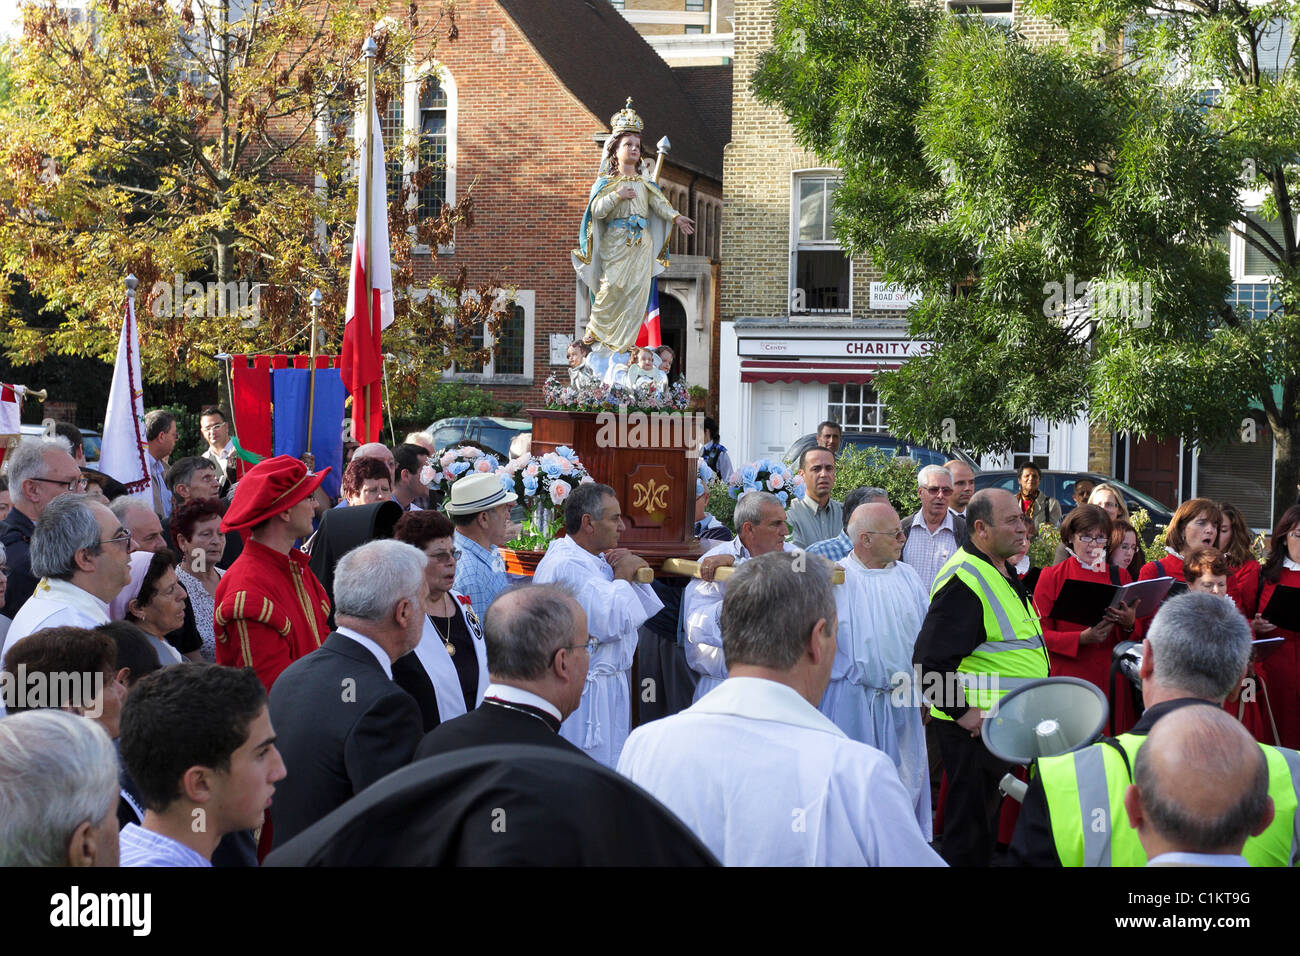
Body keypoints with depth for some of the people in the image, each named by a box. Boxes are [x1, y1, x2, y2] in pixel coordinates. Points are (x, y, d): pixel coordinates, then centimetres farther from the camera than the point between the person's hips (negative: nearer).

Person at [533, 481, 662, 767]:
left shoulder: (598, 559, 12)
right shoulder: (565, 566, -19)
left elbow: (648, 612, 15)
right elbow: (610, 623, -27)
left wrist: (632, 572, -1)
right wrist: (622, 577, -11)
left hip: (610, 685, 10)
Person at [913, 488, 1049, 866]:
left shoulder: (1003, 571, 12)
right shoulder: (964, 580, -21)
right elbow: (929, 660, -26)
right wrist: (961, 712, -23)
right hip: (976, 723, -10)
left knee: (989, 818, 19)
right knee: (971, 826, -1)